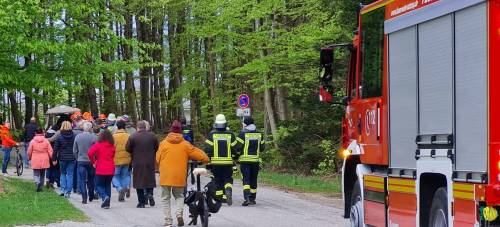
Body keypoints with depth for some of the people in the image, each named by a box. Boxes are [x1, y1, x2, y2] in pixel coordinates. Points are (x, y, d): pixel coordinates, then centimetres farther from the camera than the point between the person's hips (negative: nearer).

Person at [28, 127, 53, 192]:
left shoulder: (33, 141, -7)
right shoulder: (46, 141, -5)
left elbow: (29, 152, 1)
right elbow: (50, 151, -4)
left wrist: (29, 158, 20)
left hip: (35, 162, -2)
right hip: (44, 161, 2)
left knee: (36, 174, 4)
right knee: (42, 174, 16)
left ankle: (37, 182, -24)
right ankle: (40, 186, 17)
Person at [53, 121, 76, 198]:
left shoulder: (59, 137, -5)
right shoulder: (73, 136, -3)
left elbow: (55, 149, -3)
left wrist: (54, 159, 4)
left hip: (62, 158, 0)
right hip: (72, 158, 0)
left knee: (63, 173, 18)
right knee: (70, 174, 5)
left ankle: (63, 189, 7)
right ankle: (68, 191, 1)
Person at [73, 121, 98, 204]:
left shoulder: (77, 137, -3)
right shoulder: (94, 137, -12)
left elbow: (74, 150, 4)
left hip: (81, 161, 1)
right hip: (91, 161, -1)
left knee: (82, 180, 3)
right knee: (91, 179, 16)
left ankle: (84, 198, -6)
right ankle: (91, 196, 25)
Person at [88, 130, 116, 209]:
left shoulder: (98, 144, -8)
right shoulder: (112, 146, 2)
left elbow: (90, 153, -17)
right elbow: (113, 156, 6)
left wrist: (93, 162, -4)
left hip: (100, 169, -3)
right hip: (110, 169, 3)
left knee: (99, 185, 7)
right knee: (108, 185, 15)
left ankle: (105, 197, -20)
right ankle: (107, 203, 11)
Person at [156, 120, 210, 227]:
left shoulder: (163, 143, 0)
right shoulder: (185, 145, -1)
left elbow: (157, 159, 5)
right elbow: (199, 154, -1)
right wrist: (206, 160, 19)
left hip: (165, 176, -1)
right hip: (179, 177, 1)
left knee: (166, 198, 11)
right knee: (179, 195, 20)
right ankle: (179, 213, -6)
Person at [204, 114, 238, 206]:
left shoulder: (211, 134, -3)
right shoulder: (230, 134, 1)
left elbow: (208, 149, -6)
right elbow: (235, 148, 3)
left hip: (215, 162, 0)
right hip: (228, 162, 0)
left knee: (217, 181, 10)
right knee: (228, 179, 7)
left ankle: (219, 199, 11)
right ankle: (228, 191, -22)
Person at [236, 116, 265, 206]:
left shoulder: (243, 134, -8)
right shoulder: (259, 134, 7)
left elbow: (238, 147, -11)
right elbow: (262, 148, 11)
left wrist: (236, 156, 5)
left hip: (245, 160, -4)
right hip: (256, 160, 4)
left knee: (246, 179, -6)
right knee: (253, 179, 13)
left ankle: (247, 198, -21)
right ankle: (252, 198, 18)